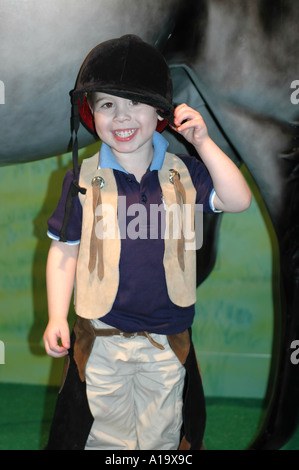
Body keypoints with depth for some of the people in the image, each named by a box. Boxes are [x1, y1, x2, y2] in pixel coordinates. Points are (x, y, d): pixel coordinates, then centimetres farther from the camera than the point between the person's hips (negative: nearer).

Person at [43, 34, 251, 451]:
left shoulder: (183, 173, -1)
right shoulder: (83, 179, -6)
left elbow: (237, 201, -11)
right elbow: (64, 252, -2)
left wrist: (203, 142, -15)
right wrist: (56, 318, -8)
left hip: (168, 339, 2)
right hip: (101, 338, -1)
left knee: (162, 435, 16)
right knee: (106, 436, 12)